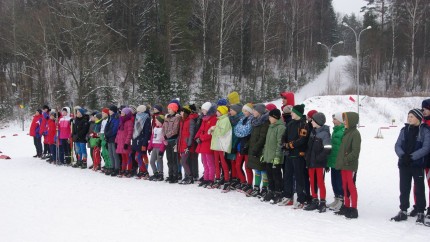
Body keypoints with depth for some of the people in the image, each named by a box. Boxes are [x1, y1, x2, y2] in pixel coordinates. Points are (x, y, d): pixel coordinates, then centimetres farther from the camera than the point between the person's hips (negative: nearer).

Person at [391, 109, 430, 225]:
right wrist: (402, 155, -15)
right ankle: (403, 211, 19)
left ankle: (420, 213, 13)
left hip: (418, 165, -4)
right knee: (404, 189, 9)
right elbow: (397, 145, 5)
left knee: (419, 189, 4)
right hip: (404, 165, 4)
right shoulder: (405, 130, 8)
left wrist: (412, 157, -19)